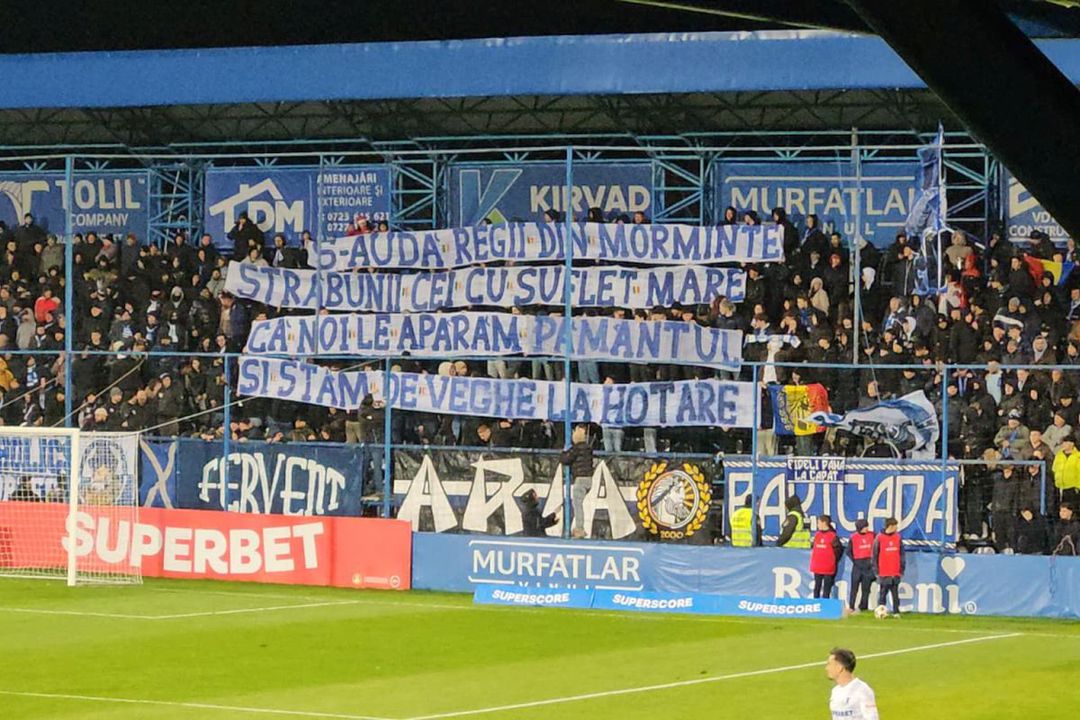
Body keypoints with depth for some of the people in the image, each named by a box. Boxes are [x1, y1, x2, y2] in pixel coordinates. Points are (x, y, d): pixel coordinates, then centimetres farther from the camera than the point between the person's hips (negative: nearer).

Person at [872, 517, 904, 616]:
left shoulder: (897, 537, 8)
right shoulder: (879, 539, -4)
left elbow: (901, 554, 12)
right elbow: (875, 555, -1)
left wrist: (902, 569, 9)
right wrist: (876, 570, -3)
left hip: (895, 573, 3)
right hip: (883, 573, -3)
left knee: (895, 593, 4)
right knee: (882, 593, 0)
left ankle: (896, 611, 7)